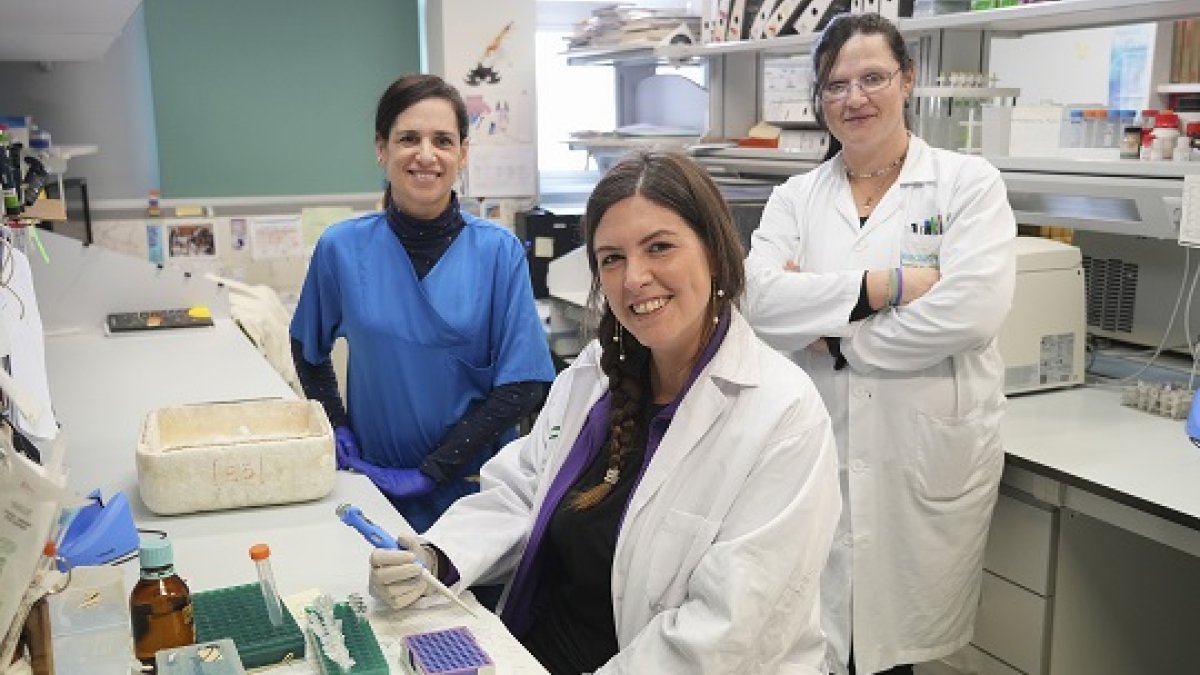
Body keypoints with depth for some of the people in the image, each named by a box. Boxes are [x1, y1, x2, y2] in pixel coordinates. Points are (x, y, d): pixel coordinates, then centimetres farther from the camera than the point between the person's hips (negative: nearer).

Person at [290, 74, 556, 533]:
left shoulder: (499, 252, -12)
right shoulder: (342, 248, -7)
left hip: (475, 486, -1)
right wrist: (336, 428, -1)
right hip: (375, 481, 1)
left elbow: (522, 385, -13)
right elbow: (309, 349, 11)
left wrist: (431, 471, -15)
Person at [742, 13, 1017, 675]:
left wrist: (829, 332, -9)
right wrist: (882, 286, -16)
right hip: (815, 454, 2)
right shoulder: (795, 198, 8)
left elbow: (971, 310, -15)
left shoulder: (968, 184, 1)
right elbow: (759, 301, -9)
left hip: (929, 461, -2)